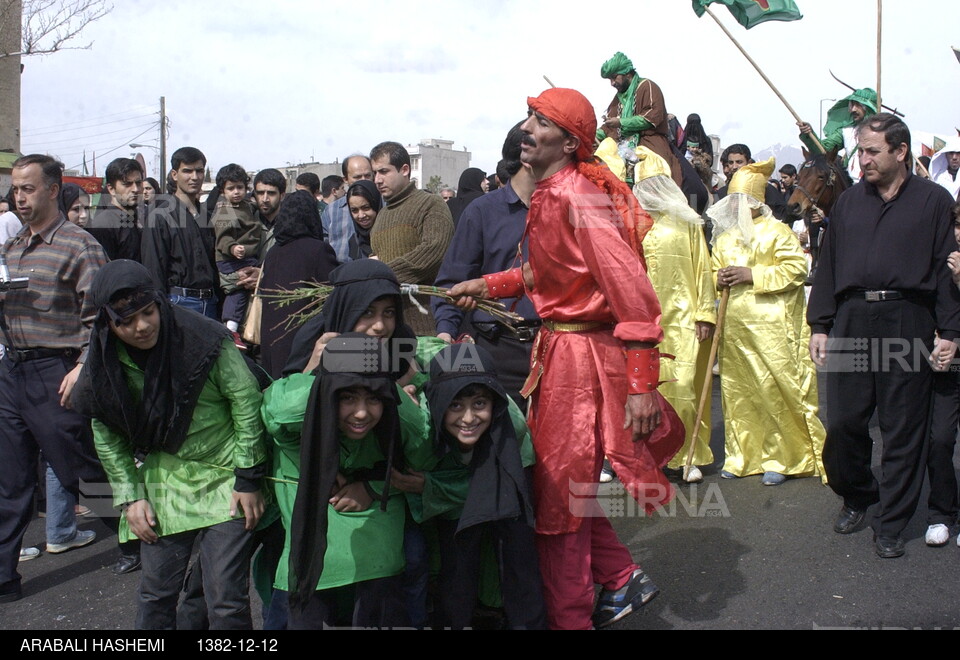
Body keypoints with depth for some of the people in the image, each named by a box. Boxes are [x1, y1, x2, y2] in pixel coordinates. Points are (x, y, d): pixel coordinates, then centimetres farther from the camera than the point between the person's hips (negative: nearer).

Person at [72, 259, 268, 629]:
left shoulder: (204, 339, -18)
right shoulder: (104, 363, -4)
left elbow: (247, 404, -12)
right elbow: (107, 436, 8)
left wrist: (248, 480, -10)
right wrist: (130, 496, 1)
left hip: (224, 478, -4)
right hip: (164, 480, 4)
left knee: (227, 599, -4)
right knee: (156, 592, 9)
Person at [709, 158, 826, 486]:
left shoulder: (777, 231, -1)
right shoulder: (724, 236, 18)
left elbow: (796, 269, -9)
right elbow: (715, 269, 26)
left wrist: (753, 275, -15)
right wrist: (720, 278, 1)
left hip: (770, 326, -6)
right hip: (734, 325, 6)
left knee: (776, 390, -6)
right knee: (737, 392, 6)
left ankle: (781, 458, 4)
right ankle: (743, 456, 17)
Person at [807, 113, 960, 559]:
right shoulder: (848, 202, 15)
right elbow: (828, 266, 15)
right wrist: (820, 326, 9)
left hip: (907, 324, -3)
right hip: (851, 320, 3)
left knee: (903, 429, 3)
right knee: (842, 421, 3)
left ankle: (891, 524, 15)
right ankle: (856, 496, 28)